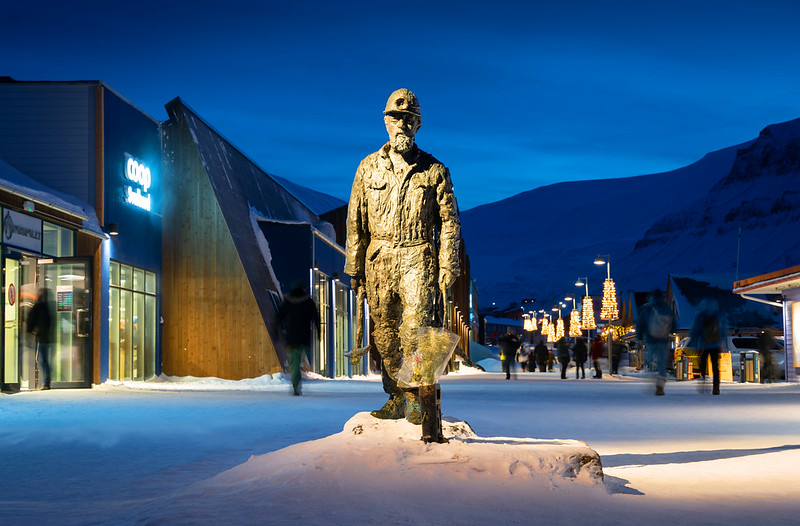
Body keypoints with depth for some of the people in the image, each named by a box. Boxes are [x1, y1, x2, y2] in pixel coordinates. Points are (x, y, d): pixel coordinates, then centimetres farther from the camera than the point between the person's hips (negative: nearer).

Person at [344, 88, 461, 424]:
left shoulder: (433, 170, 4)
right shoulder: (369, 167, 9)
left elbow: (449, 221, 5)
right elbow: (356, 220, 12)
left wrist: (448, 267, -2)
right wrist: (354, 267, 8)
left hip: (418, 260, -2)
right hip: (379, 261, 2)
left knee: (416, 330, -11)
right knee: (385, 333, 3)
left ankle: (417, 399, 0)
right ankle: (397, 398, 14)